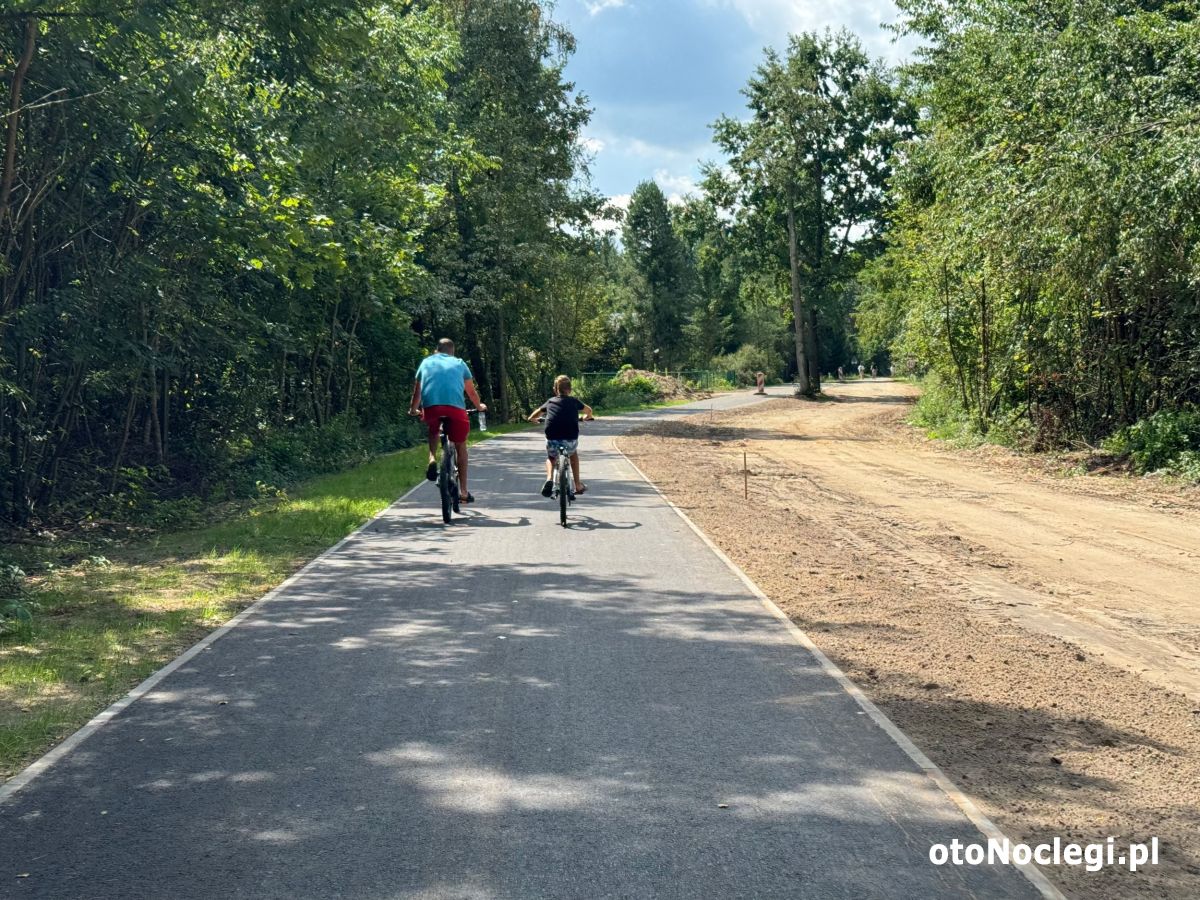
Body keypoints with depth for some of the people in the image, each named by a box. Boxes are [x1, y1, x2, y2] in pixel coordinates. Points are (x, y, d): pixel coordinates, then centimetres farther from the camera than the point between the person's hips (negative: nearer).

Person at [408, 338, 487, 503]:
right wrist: (479, 406, 51)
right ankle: (463, 491, 14)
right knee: (460, 446, 15)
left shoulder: (426, 362, 26)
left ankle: (432, 459, 5)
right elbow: (471, 391, 32)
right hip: (455, 406, -1)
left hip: (430, 405, 1)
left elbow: (417, 390, 34)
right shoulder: (459, 363, 24)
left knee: (433, 430, 33)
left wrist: (413, 409, 51)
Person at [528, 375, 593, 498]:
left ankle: (549, 479, 1)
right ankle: (578, 485, 31)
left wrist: (532, 418, 53)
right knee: (573, 453, 33)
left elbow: (537, 413, 31)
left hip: (552, 439, 0)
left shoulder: (550, 401, 16)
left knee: (551, 458, 30)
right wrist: (588, 417, 58)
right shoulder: (574, 401, 16)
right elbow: (588, 410, 35)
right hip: (570, 439, 0)